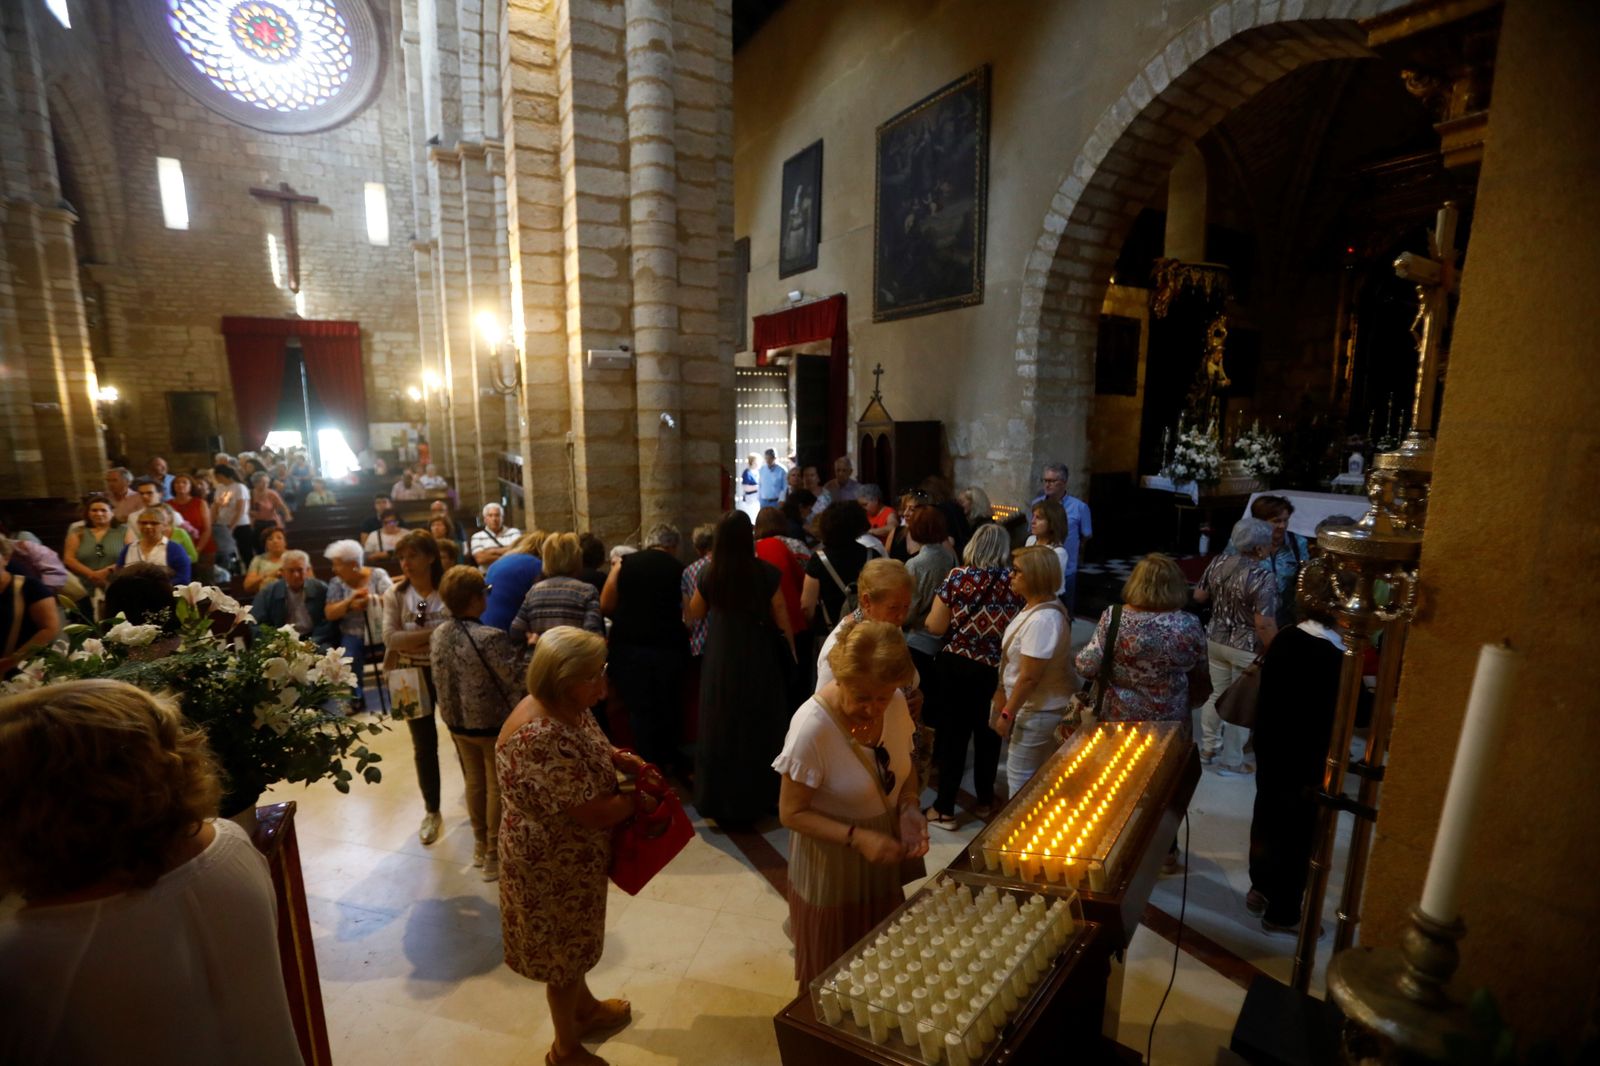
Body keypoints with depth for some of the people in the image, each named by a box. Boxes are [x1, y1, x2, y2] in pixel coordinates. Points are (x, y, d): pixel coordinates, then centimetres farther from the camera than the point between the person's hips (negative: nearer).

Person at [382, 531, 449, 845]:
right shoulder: (395, 593, -4)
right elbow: (390, 638, -13)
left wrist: (413, 639, -20)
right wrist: (435, 634, -22)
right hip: (413, 676, 2)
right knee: (424, 746, 14)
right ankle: (431, 811, 31)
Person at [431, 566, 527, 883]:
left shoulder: (437, 635, -4)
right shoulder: (490, 638, -28)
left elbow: (439, 679, 7)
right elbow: (519, 679, -26)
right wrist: (528, 650, -12)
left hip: (457, 722, 7)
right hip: (493, 724, -7)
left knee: (474, 782, 22)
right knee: (497, 787, 11)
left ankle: (480, 846, 38)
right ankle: (494, 855, 23)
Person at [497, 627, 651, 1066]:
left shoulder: (567, 708, -9)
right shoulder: (541, 738, -38)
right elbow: (593, 813, -32)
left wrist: (626, 761, -6)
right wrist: (638, 802, -14)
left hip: (569, 853, 8)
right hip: (551, 862, -8)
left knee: (572, 939, 30)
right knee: (562, 948, 15)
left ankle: (586, 1008, 54)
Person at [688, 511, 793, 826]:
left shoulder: (708, 573, -7)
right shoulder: (767, 573, -14)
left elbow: (694, 614, 9)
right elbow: (781, 620, -5)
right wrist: (790, 652, 10)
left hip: (719, 658, 2)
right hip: (758, 658, -2)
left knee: (719, 726, 15)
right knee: (758, 727, 14)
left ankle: (718, 799, 28)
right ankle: (755, 800, 28)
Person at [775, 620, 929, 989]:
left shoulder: (896, 705, -13)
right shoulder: (812, 726, -31)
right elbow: (792, 813, -21)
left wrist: (908, 807, -13)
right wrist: (856, 837, -29)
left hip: (882, 858, 5)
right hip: (831, 869, -5)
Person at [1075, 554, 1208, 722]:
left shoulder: (1114, 618, -21)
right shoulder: (1189, 625, -18)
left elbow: (1086, 668, -18)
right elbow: (1200, 663, 1)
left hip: (1119, 715, -1)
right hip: (1171, 718, 1)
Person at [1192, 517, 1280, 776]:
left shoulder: (1218, 563, -4)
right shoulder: (1263, 577, -23)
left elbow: (1198, 596, 7)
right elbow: (1264, 624, -24)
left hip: (1216, 641, 6)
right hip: (1247, 649, -6)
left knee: (1217, 695, 21)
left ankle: (1208, 748, 34)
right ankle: (1231, 762, 22)